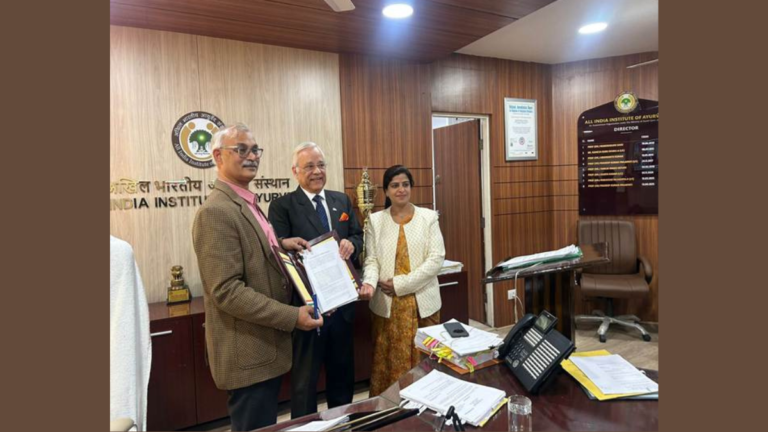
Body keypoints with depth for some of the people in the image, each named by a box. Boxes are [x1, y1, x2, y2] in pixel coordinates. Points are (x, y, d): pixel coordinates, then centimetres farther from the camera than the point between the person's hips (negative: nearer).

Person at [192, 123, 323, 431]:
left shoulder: (246, 204, 11)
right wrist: (292, 316, -23)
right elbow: (227, 291, -25)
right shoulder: (216, 211, -20)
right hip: (248, 352, -10)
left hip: (264, 346, 10)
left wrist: (279, 245, 3)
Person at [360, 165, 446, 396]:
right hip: (387, 304, 1)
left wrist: (401, 284, -12)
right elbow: (371, 260, 2)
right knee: (388, 360, 5)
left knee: (424, 361, 6)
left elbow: (436, 258, -6)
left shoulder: (428, 217, 2)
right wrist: (369, 283, -21)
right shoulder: (375, 220, 6)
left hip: (422, 301, 0)